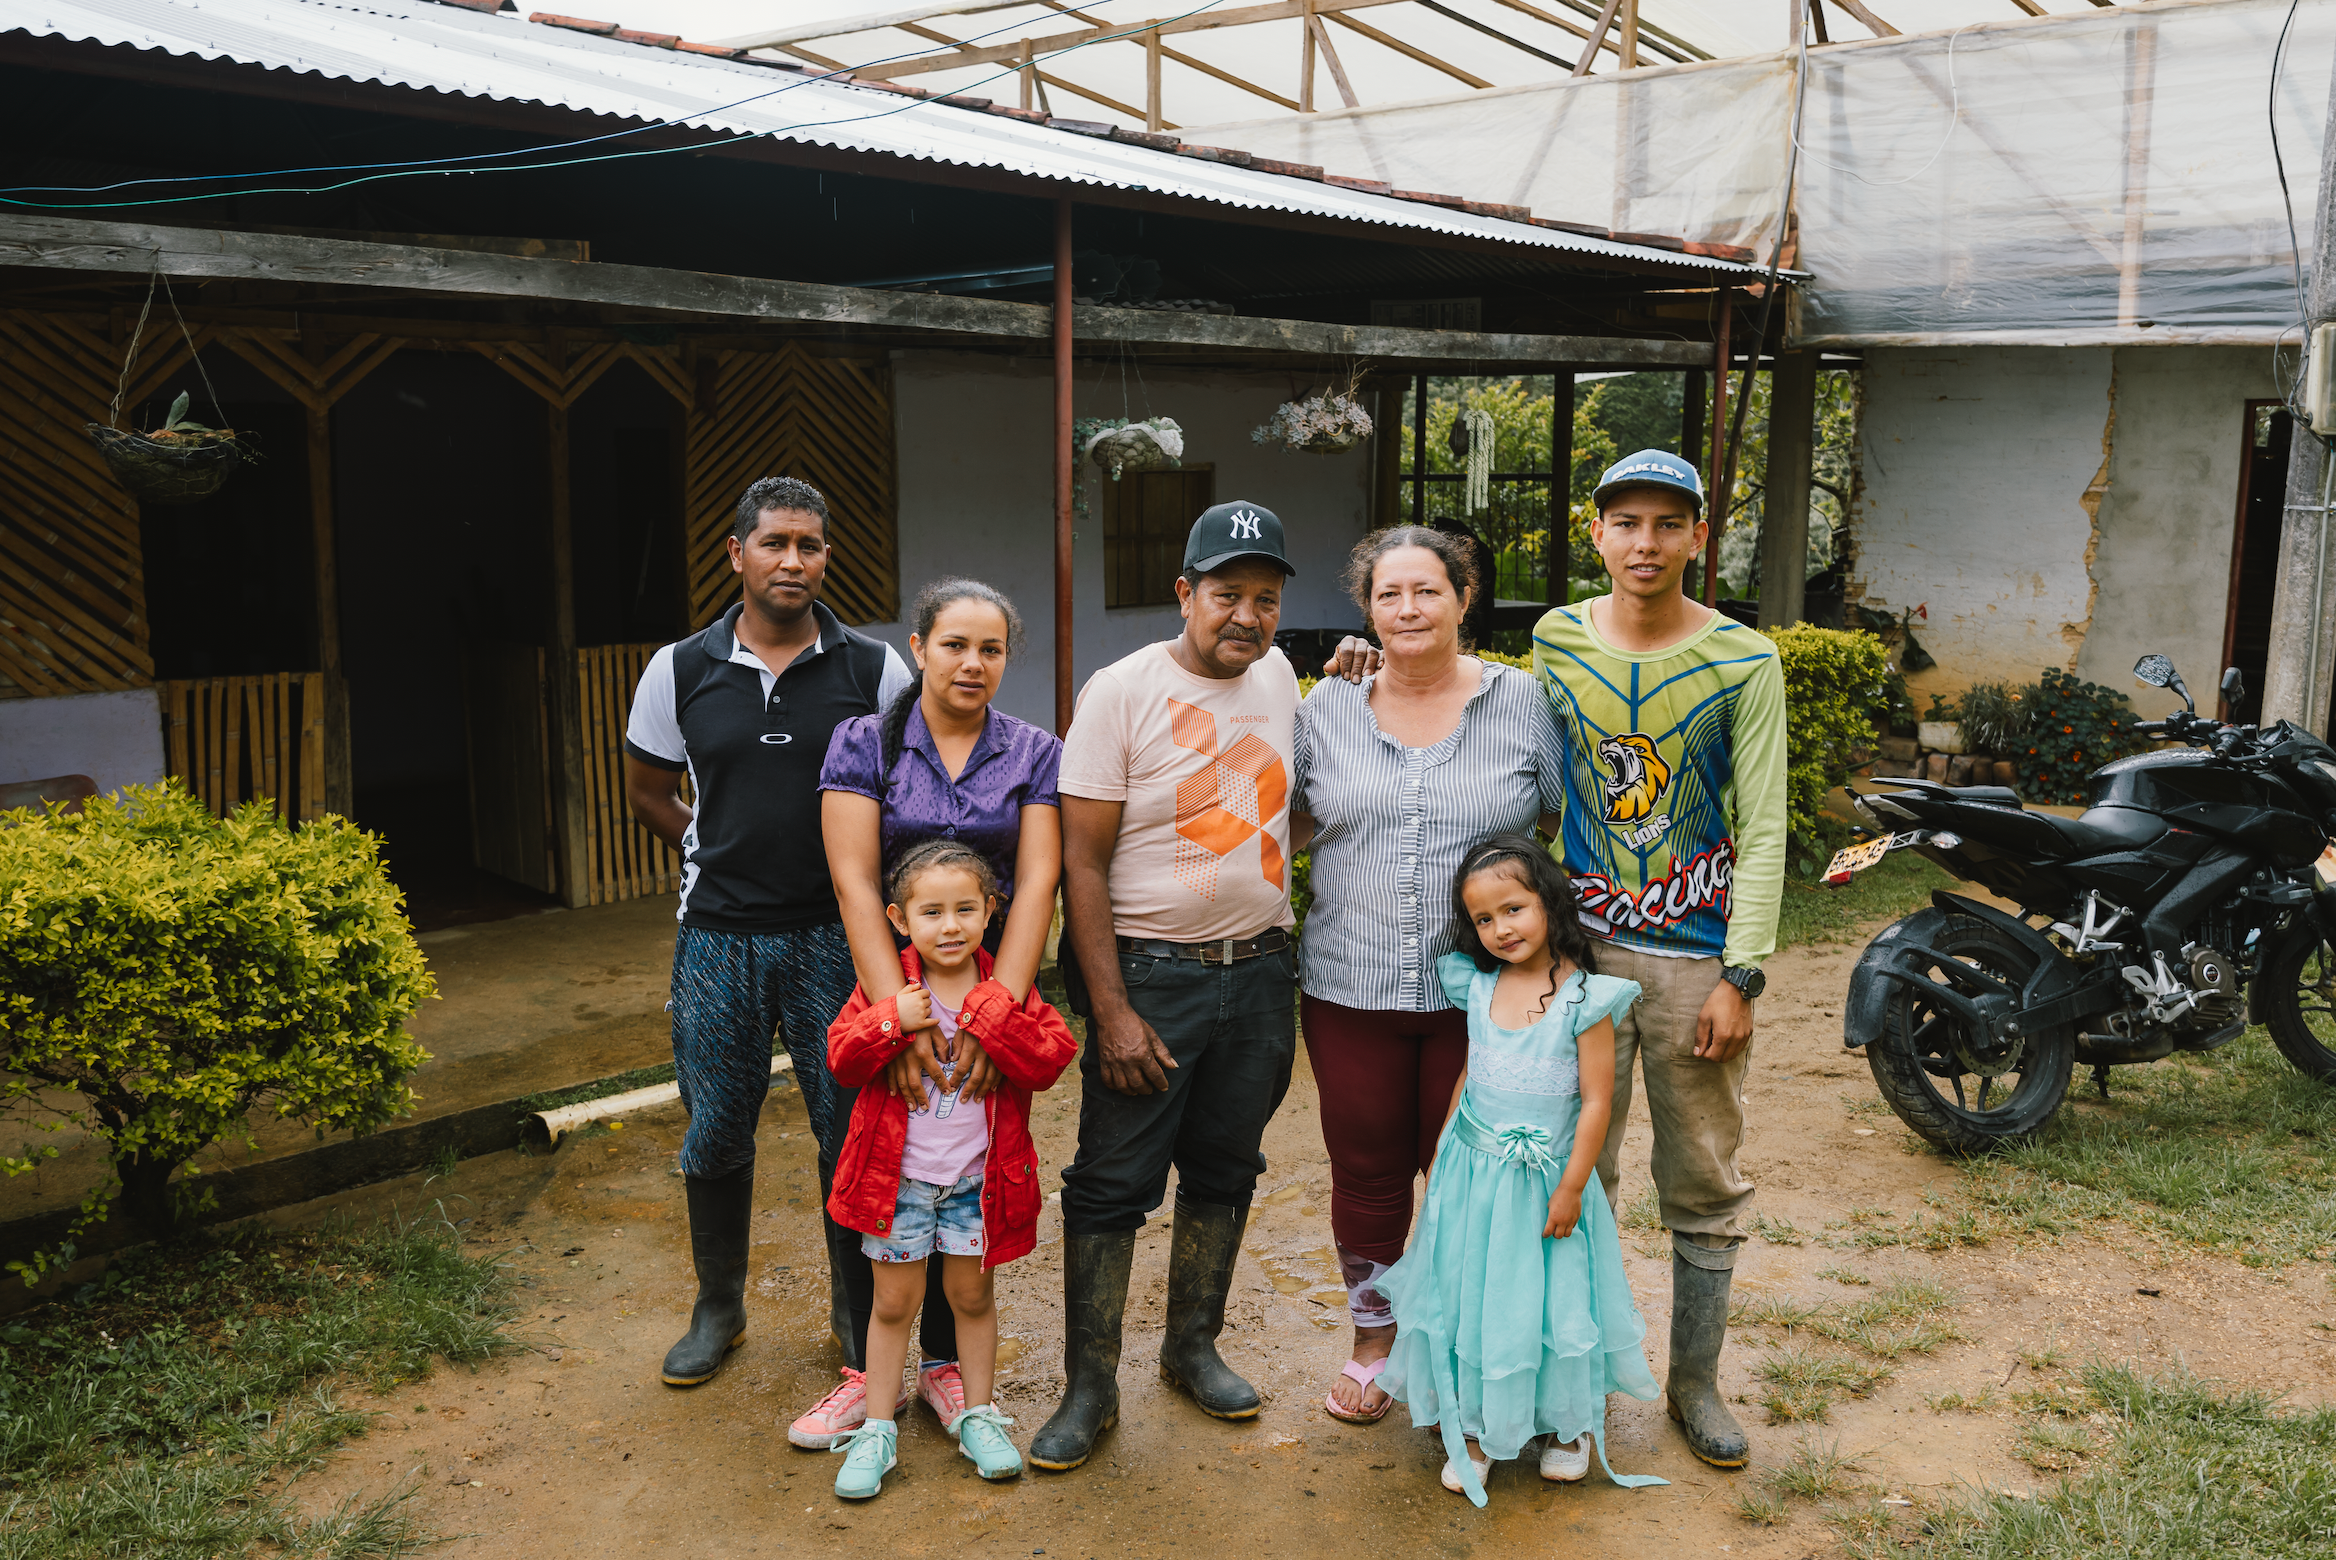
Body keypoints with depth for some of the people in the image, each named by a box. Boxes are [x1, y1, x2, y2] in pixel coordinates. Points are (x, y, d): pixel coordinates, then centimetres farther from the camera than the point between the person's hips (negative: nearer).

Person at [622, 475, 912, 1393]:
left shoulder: (875, 671, -3)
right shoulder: (679, 671, 1)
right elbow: (647, 792, 15)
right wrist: (715, 858, 9)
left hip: (837, 936, -1)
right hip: (719, 939, 1)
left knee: (854, 1134, 6)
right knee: (715, 1136, 12)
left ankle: (859, 1313, 25)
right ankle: (718, 1310, 32)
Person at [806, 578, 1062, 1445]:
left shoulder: (1035, 756, 2)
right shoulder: (863, 745, -2)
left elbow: (1036, 885, -7)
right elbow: (855, 882, -10)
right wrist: (899, 1014, -20)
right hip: (880, 988, -1)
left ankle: (945, 1362, 26)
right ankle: (867, 1368, 20)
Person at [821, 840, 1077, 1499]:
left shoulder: (1005, 991, -5)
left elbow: (1049, 1060, -14)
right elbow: (843, 1061, -9)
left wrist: (991, 1013, -25)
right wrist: (892, 1020, -25)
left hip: (977, 1177, 1)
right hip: (897, 1173, 0)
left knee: (972, 1295, 14)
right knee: (894, 1302, 9)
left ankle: (978, 1417, 31)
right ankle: (877, 1430, 22)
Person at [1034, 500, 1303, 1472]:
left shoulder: (1278, 675, 6)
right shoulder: (1120, 692, -11)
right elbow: (1081, 864, -13)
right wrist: (1111, 1011, -17)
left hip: (1259, 971, 5)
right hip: (1151, 974, -5)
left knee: (1225, 1170, 16)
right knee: (1113, 1184, 1)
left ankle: (1193, 1345, 33)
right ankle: (1090, 1386, 15)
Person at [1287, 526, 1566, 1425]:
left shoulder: (1522, 701, 0)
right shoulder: (1327, 707, 4)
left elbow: (1566, 823, 6)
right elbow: (1288, 823, 13)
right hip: (1352, 988, 1)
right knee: (1365, 1171, 11)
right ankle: (1372, 1339, 32)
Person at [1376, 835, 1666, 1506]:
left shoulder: (1583, 998, -14)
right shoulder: (1479, 988, 0)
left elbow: (1596, 1100, -12)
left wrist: (1571, 1188, -12)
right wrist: (1441, 1155, 13)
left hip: (1545, 1179, -4)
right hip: (1472, 1173, 4)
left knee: (1550, 1300, 8)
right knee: (1468, 1294, 9)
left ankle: (1569, 1423, 31)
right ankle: (1474, 1427, 26)